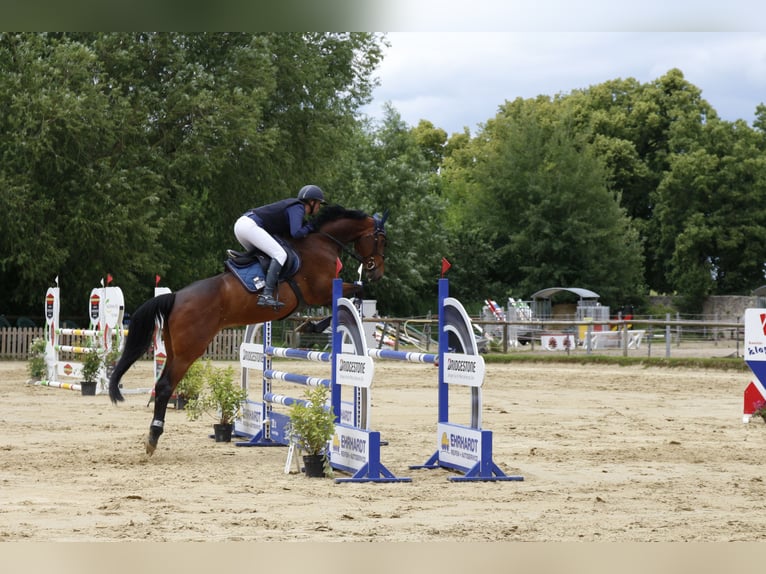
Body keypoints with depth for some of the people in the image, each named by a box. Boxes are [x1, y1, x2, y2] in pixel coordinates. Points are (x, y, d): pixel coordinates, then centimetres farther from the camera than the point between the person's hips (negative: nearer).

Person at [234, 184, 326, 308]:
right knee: (280, 255, -17)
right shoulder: (298, 209, -5)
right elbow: (296, 233, -18)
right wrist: (310, 227, 1)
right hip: (250, 225, -10)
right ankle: (266, 295, -28)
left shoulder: (295, 206, 24)